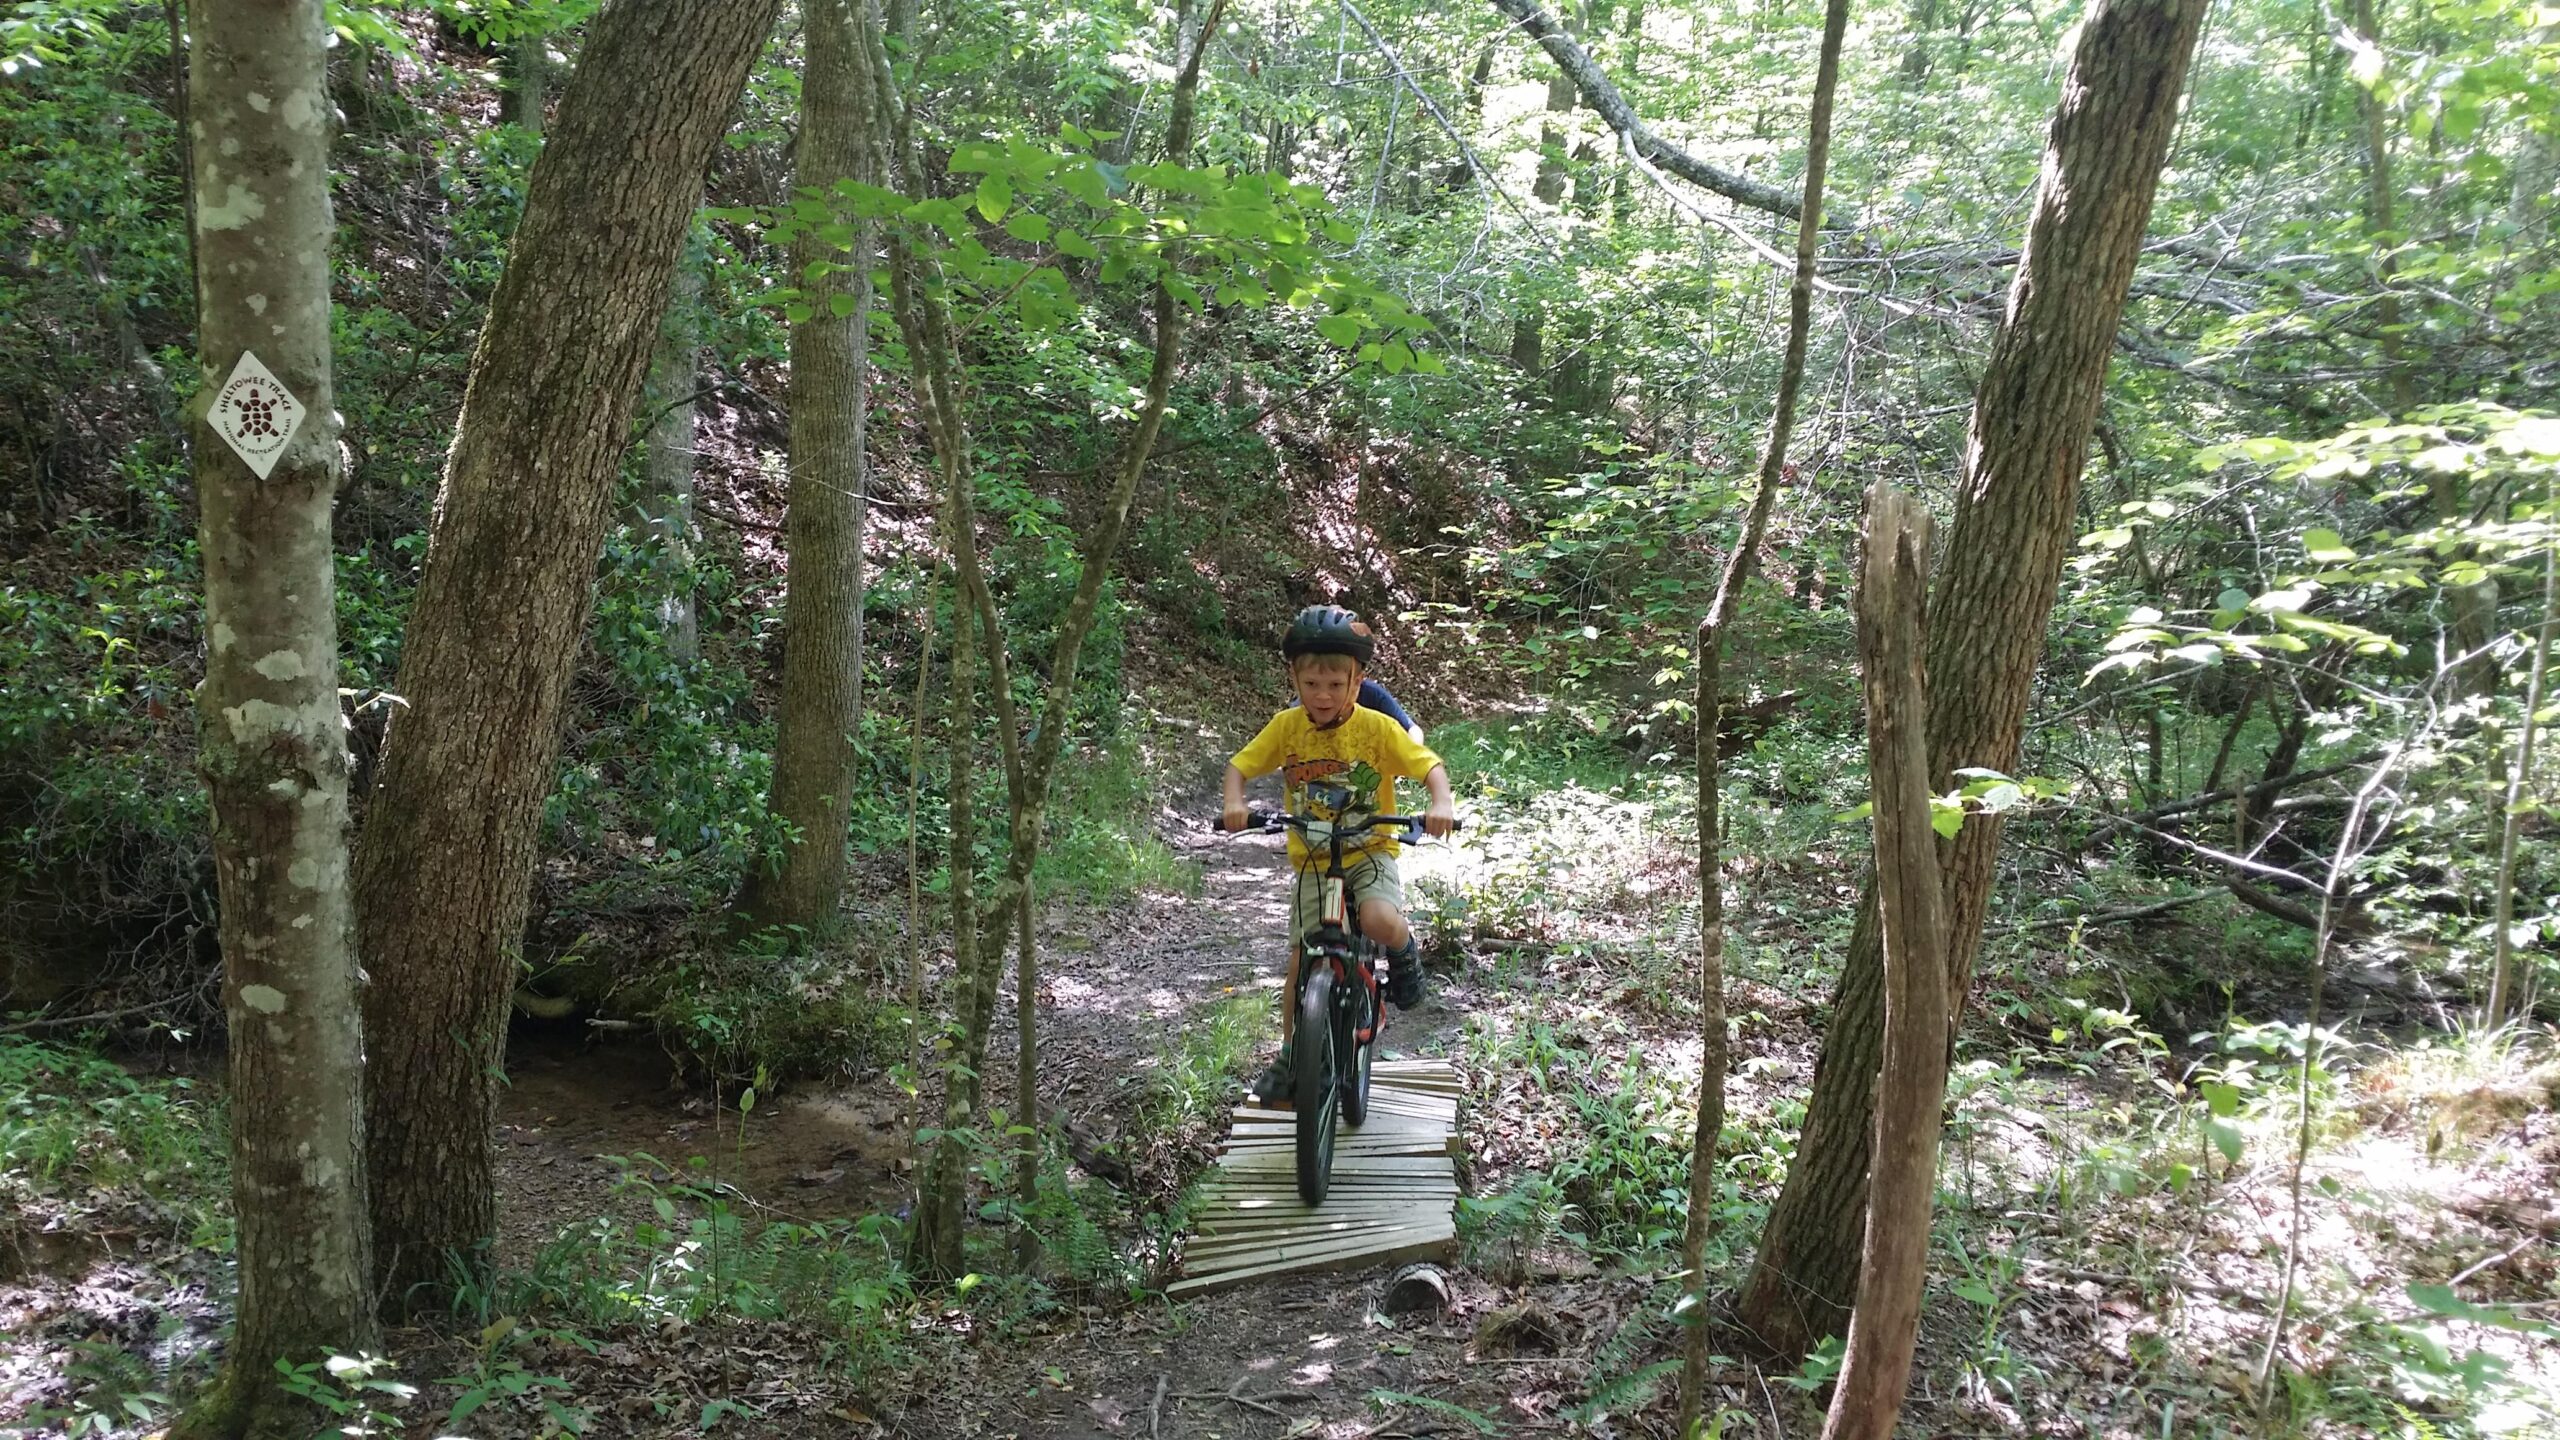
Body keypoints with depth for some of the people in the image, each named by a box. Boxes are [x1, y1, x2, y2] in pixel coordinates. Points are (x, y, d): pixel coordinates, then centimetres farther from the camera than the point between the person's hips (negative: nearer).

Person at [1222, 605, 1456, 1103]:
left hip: (1370, 852, -3)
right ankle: (1291, 1056, 21)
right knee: (1303, 958, 3)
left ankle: (1404, 950, 4)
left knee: (1379, 922, -32)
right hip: (1311, 860, 3)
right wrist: (1234, 803, -25)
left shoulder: (1377, 727, -15)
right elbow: (1240, 765, -4)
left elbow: (1431, 765, -16)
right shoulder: (1286, 726, -9)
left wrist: (1442, 803, -37)